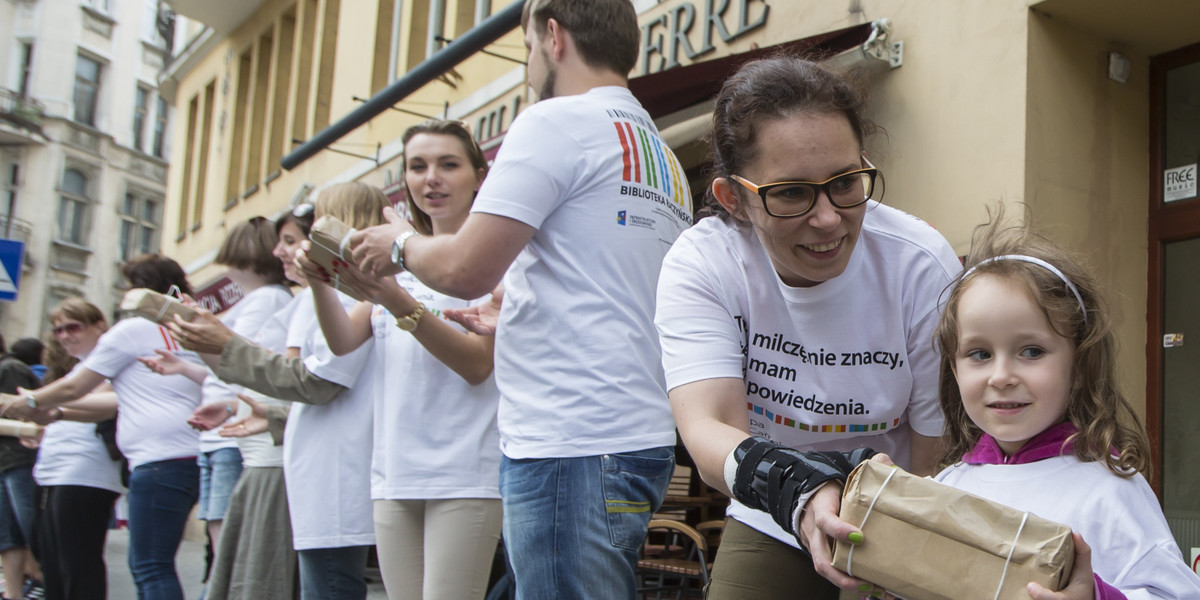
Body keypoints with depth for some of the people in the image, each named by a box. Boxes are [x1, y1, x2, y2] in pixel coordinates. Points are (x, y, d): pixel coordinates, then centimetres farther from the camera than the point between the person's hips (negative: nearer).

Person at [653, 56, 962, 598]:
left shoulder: (922, 267, -19)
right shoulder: (699, 265, -18)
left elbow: (937, 459, -15)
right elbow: (707, 429, -30)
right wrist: (796, 491, -50)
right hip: (770, 529, 0)